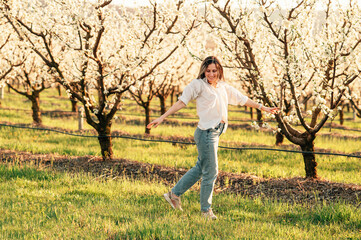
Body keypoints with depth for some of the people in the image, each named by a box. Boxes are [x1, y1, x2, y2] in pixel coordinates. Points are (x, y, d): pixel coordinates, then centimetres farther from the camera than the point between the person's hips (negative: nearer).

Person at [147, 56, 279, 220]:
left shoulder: (223, 87, 15)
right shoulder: (198, 85, -5)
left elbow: (242, 99, 23)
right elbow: (181, 102, -9)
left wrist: (263, 108, 27)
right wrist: (162, 118, -15)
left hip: (216, 133, 8)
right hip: (206, 132, -8)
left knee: (201, 168, 16)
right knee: (210, 171, -2)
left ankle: (174, 194, 28)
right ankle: (206, 209, 11)